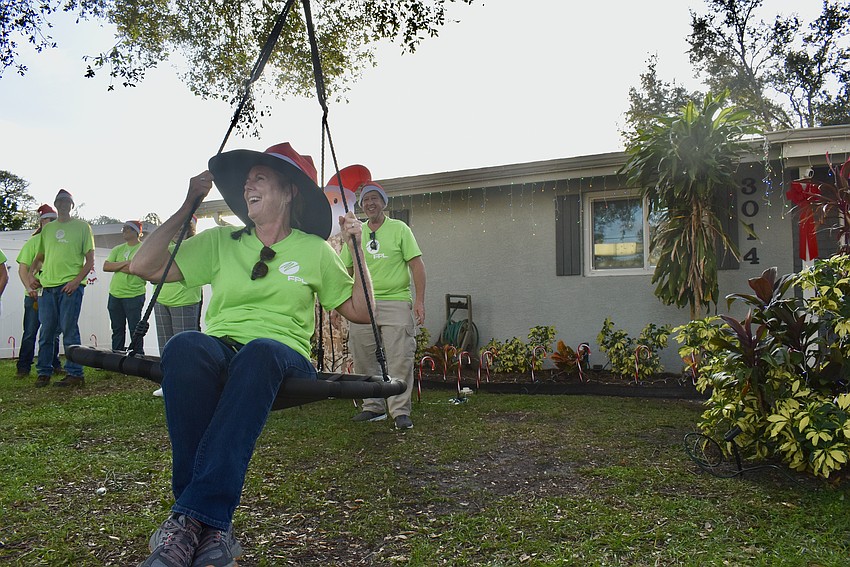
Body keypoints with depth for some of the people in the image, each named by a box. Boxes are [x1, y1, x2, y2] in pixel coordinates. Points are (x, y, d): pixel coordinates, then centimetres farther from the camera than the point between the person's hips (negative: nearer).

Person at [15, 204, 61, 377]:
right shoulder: (33, 241, 2)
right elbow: (23, 268, -2)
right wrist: (29, 288, -15)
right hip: (35, 294, -2)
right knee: (30, 333, 2)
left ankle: (54, 365, 19)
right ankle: (23, 367, 10)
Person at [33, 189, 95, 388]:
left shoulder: (82, 226, 6)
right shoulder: (47, 228, 18)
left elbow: (90, 260, 1)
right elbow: (39, 257, 26)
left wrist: (77, 280, -12)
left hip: (70, 286, -4)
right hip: (48, 286, 4)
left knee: (69, 331, -5)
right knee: (46, 332, 6)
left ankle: (75, 373, 0)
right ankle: (43, 372, 15)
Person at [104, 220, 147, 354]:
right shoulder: (118, 249, 16)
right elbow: (106, 266, 5)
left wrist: (117, 267, -6)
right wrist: (124, 264, -9)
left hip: (134, 295, -6)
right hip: (115, 295, 6)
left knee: (135, 330, -4)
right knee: (117, 330, 11)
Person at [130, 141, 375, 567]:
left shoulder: (313, 250, 13)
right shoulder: (220, 242, 17)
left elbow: (359, 311, 15)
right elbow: (143, 266, 13)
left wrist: (357, 251, 6)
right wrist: (187, 208, 12)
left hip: (283, 357, -1)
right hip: (219, 350, 2)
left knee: (259, 353, -40)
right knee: (184, 345, -36)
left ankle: (190, 518, -40)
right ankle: (212, 528, -34)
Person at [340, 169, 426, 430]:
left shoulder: (399, 229, 4)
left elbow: (417, 264, -1)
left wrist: (420, 300, -10)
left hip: (396, 303, -4)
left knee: (399, 359, -6)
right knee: (364, 359, 7)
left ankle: (400, 411, 2)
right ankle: (373, 407, 20)